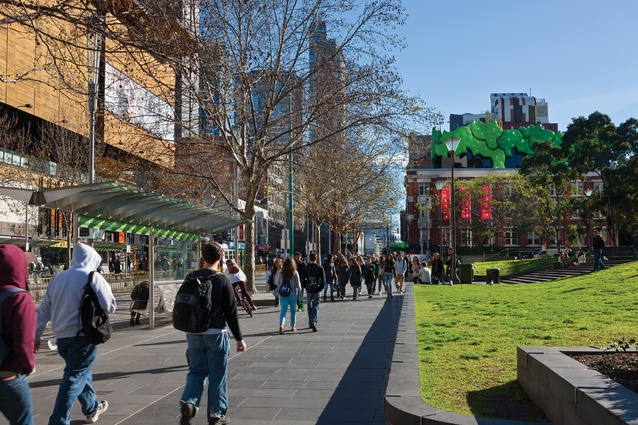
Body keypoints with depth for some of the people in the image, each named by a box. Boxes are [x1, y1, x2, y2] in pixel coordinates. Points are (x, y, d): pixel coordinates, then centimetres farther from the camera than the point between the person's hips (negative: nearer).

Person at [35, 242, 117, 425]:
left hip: (62, 337, 7)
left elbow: (44, 309, 13)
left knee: (81, 372, 23)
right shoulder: (93, 278, -8)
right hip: (83, 336, -7)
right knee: (74, 379, -3)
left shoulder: (58, 278, 10)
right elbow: (110, 307, -9)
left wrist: (37, 335, 18)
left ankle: (92, 408, 39)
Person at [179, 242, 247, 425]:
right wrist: (239, 338, -2)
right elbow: (231, 312, -10)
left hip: (193, 334, 4)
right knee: (217, 375, 8)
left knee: (196, 371, 17)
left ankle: (188, 402, -4)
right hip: (215, 334, -4)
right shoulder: (222, 280, -11)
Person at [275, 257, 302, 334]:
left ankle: (281, 325, -23)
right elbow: (298, 284, -2)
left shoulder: (280, 272, -2)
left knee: (283, 310, -1)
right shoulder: (295, 273, -7)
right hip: (293, 294, -1)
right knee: (293, 310, 15)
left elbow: (276, 282, 7)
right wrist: (300, 292, 9)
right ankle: (293, 326, 24)